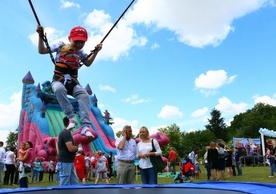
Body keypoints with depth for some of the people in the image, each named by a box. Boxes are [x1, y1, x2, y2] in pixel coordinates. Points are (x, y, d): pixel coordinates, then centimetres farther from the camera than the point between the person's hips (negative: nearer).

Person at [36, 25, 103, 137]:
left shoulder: (80, 52, 13)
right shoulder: (60, 46, 3)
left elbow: (88, 63, 19)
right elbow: (41, 51, 5)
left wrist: (96, 52, 8)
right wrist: (40, 36, -7)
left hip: (73, 83, 3)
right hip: (58, 81, -3)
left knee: (84, 95, -28)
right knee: (59, 89, -41)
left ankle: (86, 126, -33)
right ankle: (71, 117, -33)